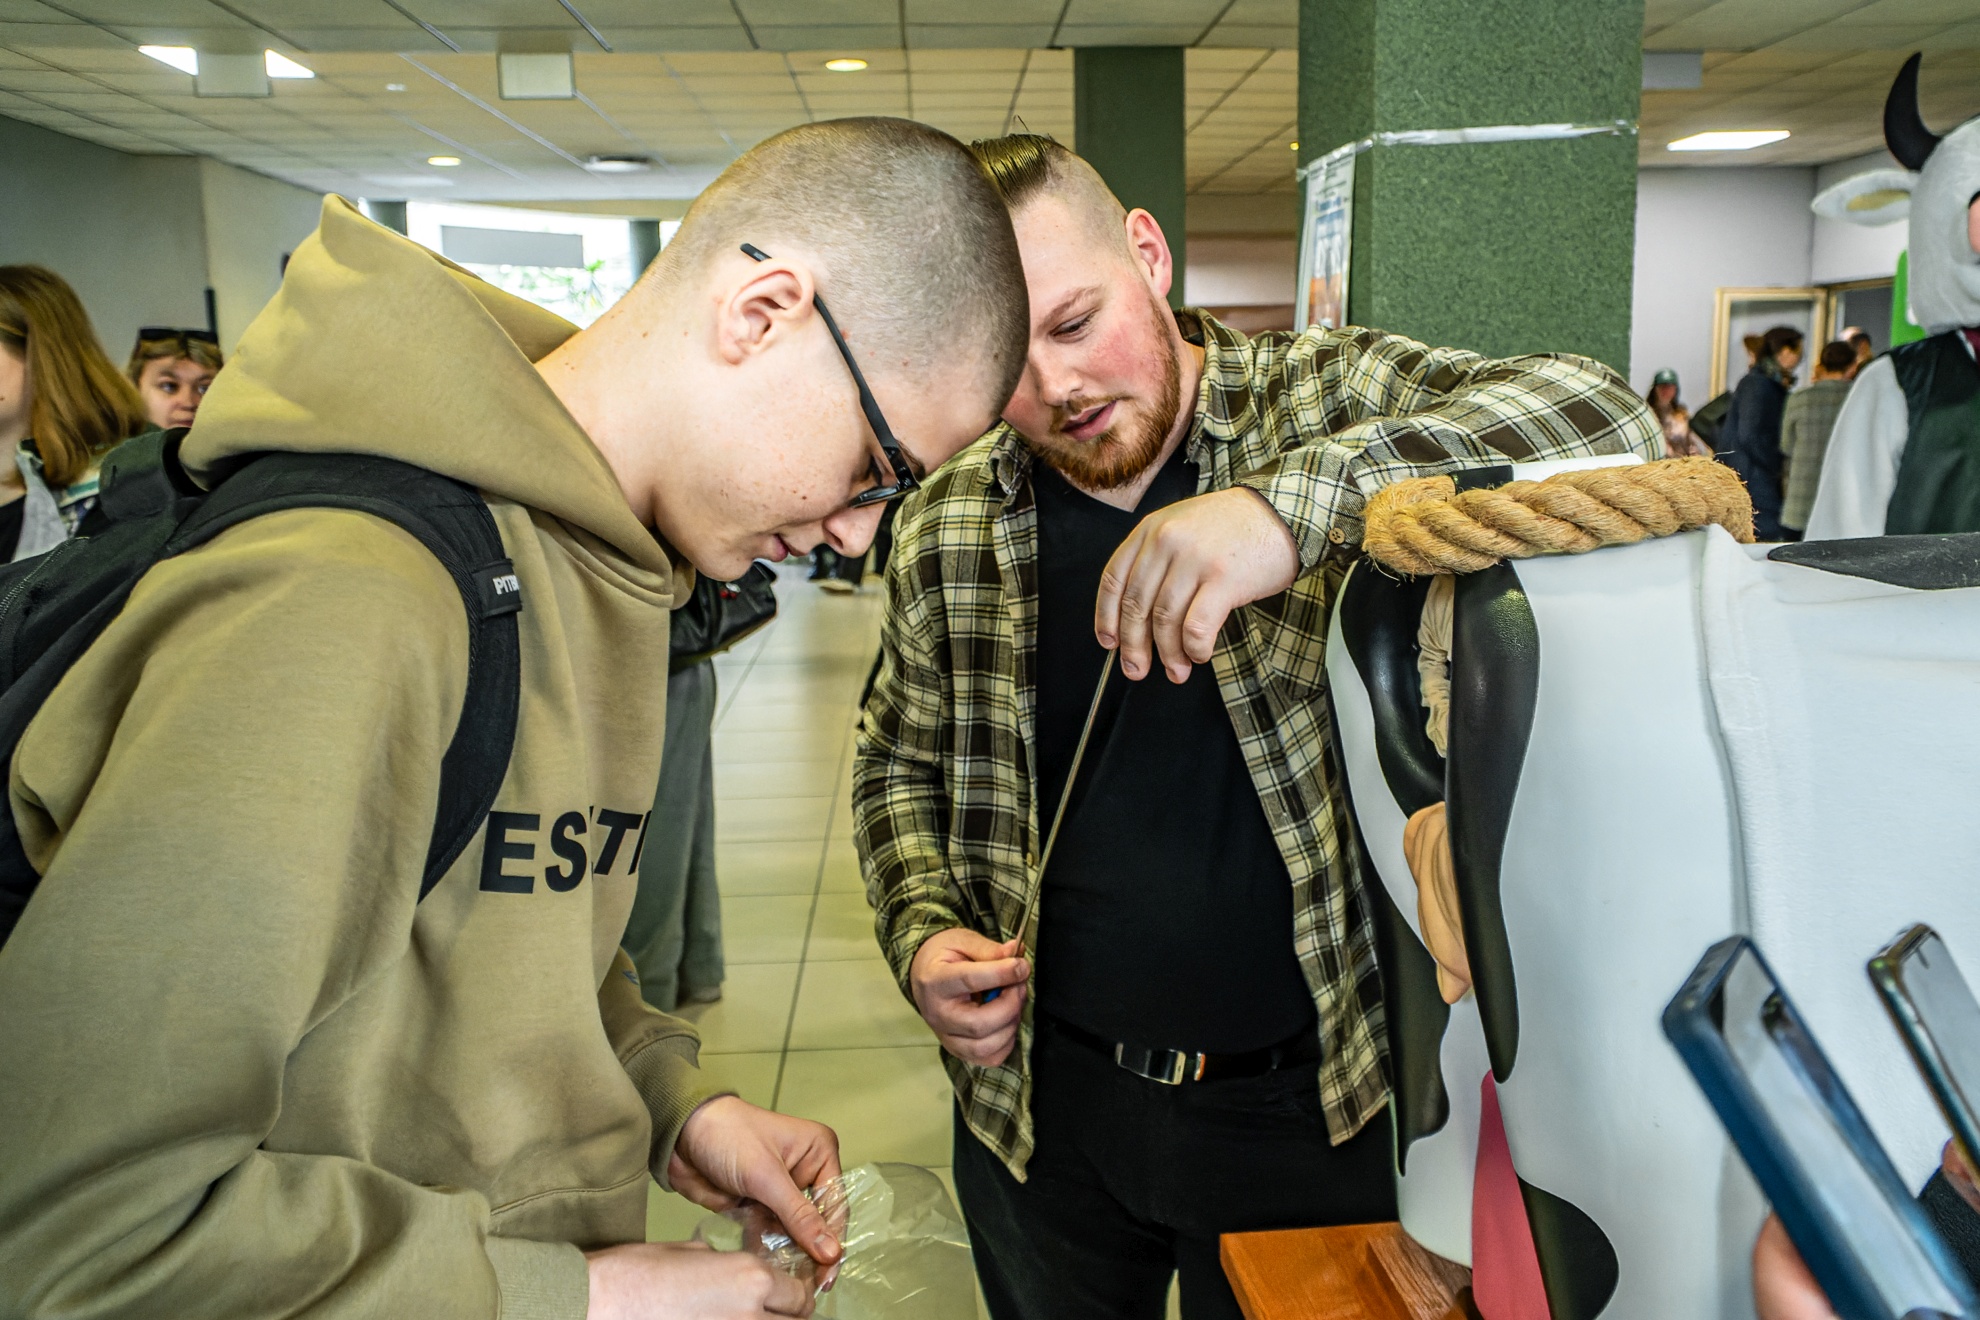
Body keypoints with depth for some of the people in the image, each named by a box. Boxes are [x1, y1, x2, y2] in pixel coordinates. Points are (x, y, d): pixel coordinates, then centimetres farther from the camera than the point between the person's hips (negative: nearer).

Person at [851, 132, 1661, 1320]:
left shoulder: (1331, 403, -10)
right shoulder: (948, 529, -1)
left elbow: (1605, 422, -27)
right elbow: (902, 762, 12)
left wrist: (1294, 506, -40)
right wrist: (923, 934, -6)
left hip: (1310, 1109, -2)